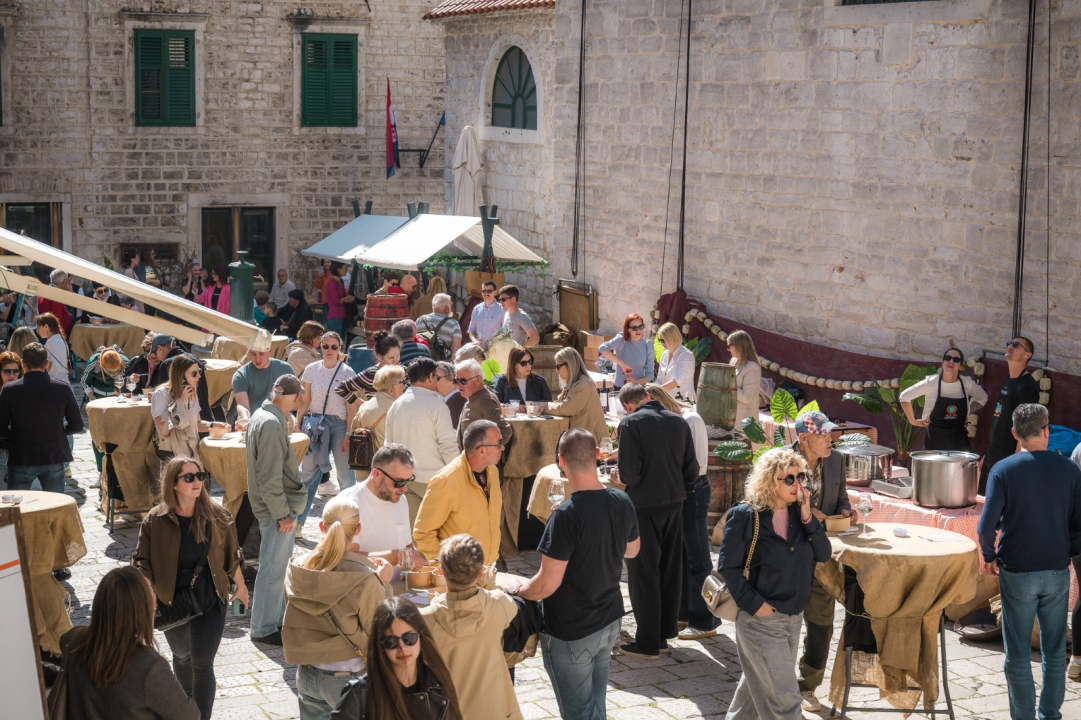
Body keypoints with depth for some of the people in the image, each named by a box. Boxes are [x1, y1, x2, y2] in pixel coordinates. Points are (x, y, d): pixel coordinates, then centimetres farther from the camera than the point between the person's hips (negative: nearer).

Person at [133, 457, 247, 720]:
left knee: (202, 665, -6)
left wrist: (240, 586, 13)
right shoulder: (155, 520, -12)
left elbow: (232, 555, 3)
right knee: (182, 656, 23)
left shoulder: (217, 516, -10)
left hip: (210, 602, -2)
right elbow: (142, 561, -7)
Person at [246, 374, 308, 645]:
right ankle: (263, 629, 7)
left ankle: (277, 616, 33)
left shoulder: (262, 416, 9)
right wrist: (283, 513, -20)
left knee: (278, 565, 20)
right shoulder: (271, 424, -23)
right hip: (276, 510, -10)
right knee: (273, 569, -1)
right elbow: (269, 476, -25)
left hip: (277, 507, 10)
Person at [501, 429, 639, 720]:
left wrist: (517, 589, -4)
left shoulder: (566, 515, -26)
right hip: (610, 621, 7)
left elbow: (547, 585, -23)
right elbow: (632, 550, 15)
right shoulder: (623, 502, -5)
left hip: (571, 634, -7)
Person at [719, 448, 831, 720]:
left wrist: (807, 518, -14)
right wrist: (754, 604, -17)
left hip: (794, 616, 7)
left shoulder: (799, 512, 2)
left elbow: (823, 554, -2)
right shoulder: (745, 516, -15)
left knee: (758, 682, 22)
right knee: (784, 697, -5)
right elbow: (727, 566, -14)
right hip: (761, 619, -7)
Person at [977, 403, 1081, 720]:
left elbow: (987, 525, -15)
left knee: (1018, 654, 7)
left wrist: (989, 557, 2)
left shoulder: (1003, 470, -10)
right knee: (1055, 650, 15)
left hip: (1017, 573, -2)